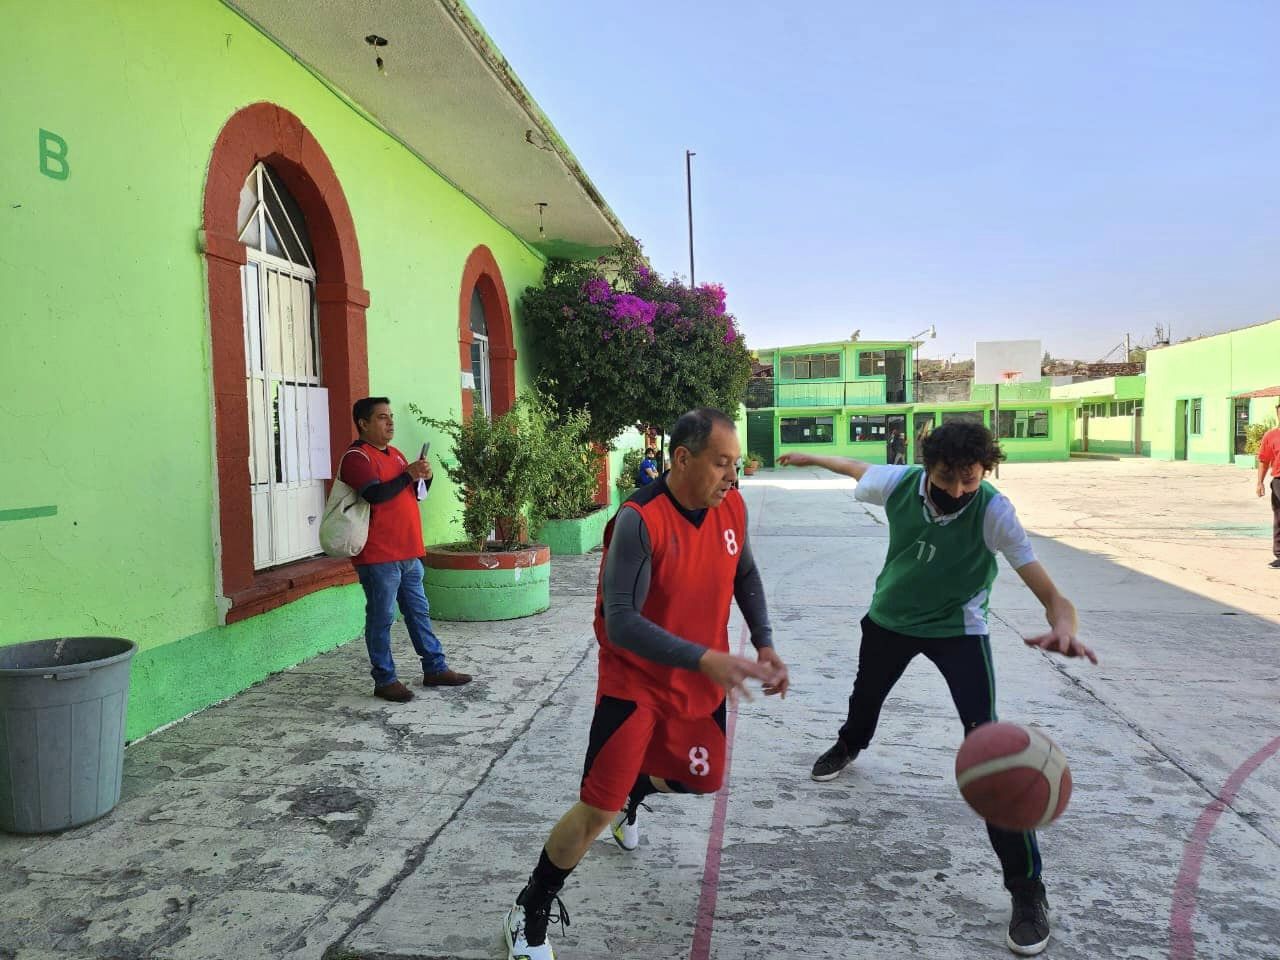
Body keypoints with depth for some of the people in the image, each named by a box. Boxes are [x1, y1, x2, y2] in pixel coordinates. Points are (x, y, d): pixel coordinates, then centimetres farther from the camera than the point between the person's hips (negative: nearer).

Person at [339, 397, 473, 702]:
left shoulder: (395, 454, 17)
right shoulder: (356, 457, -11)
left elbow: (417, 493, 21)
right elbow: (375, 494, -26)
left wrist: (424, 477, 0)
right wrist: (409, 474, -20)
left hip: (408, 553, 9)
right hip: (378, 556, -9)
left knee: (419, 612, 14)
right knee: (381, 618, 1)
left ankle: (435, 669, 23)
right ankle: (384, 680, 10)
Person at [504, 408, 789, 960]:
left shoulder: (732, 507, -8)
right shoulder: (639, 521, -29)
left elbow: (744, 574, 11)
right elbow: (620, 623, -31)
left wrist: (763, 642, 0)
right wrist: (705, 658, -38)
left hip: (702, 685, 7)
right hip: (634, 684, -6)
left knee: (704, 780, 22)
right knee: (597, 810, -11)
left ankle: (634, 795, 56)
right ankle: (530, 915, 14)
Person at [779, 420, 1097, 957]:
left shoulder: (994, 512, -33)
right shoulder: (898, 483, -26)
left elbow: (1050, 594, -40)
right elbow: (858, 468, -1)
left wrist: (1063, 624, -63)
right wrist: (811, 458, 16)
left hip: (958, 629, -3)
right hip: (890, 616, 4)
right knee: (866, 694, 29)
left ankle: (1027, 888, -4)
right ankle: (849, 745, 66)